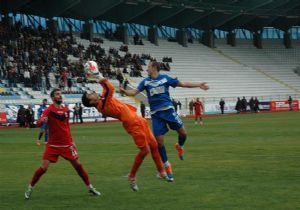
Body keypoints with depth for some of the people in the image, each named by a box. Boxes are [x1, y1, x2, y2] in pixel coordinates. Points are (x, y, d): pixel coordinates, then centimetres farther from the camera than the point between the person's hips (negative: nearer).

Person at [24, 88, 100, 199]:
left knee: (78, 165, 6)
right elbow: (39, 122, -23)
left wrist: (71, 141, 16)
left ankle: (90, 187, 19)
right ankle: (30, 188, 10)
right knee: (43, 168, -9)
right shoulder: (49, 110, -9)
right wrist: (42, 120, -46)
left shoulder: (66, 110, 7)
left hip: (67, 144, 4)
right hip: (53, 145, -4)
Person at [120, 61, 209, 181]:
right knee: (159, 141, -5)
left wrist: (199, 85, 4)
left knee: (182, 133, -8)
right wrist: (124, 91, -23)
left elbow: (182, 84, 8)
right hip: (156, 114, 1)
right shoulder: (146, 82, 7)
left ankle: (179, 147, 28)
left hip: (168, 110, -1)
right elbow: (135, 92, -3)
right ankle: (167, 166, 9)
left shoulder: (165, 78, 4)